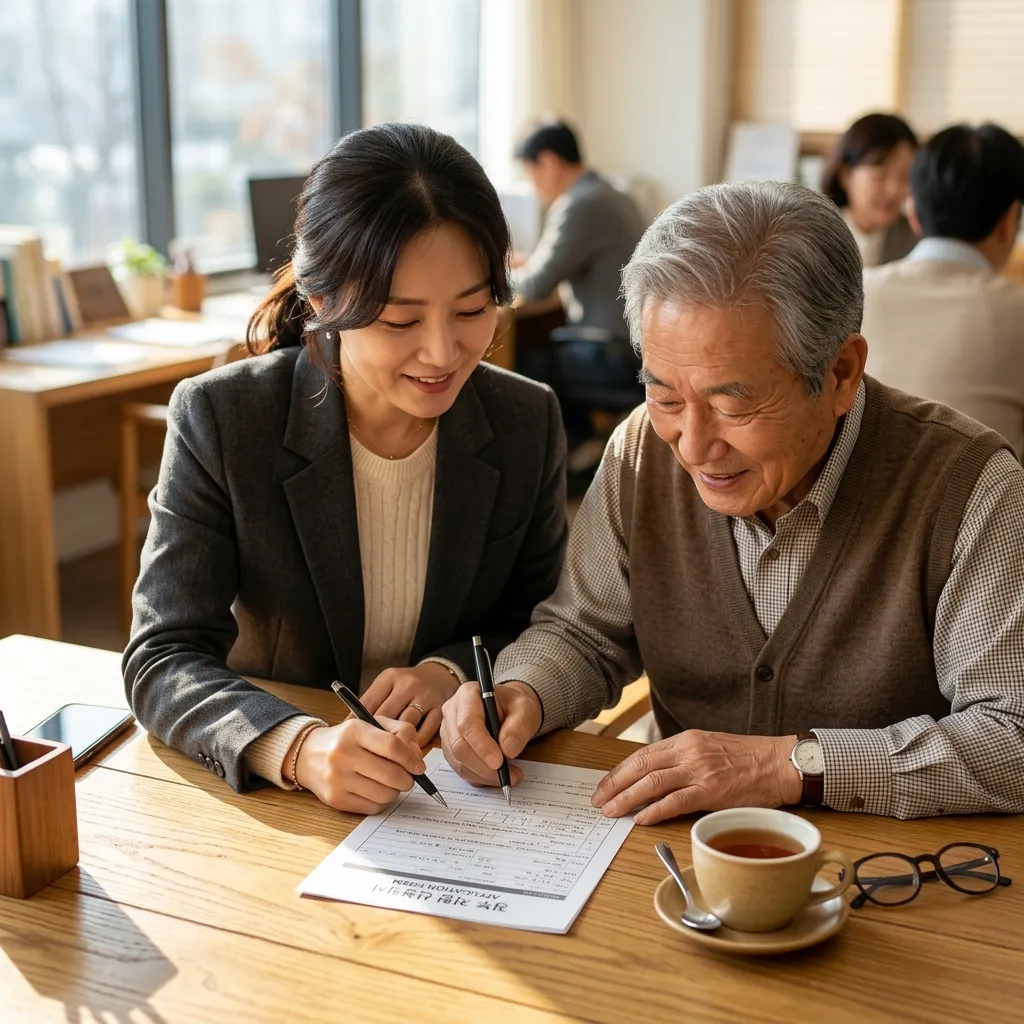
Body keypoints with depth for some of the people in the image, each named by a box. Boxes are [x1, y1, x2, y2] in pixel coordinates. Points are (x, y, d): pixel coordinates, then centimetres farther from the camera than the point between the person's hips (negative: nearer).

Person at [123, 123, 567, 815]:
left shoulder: (529, 421, -4)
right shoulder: (219, 420, -12)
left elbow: (539, 624, 7)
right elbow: (163, 659, -14)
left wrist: (454, 669, -14)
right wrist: (298, 747, -32)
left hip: (459, 786, 1)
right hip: (263, 795, -1)